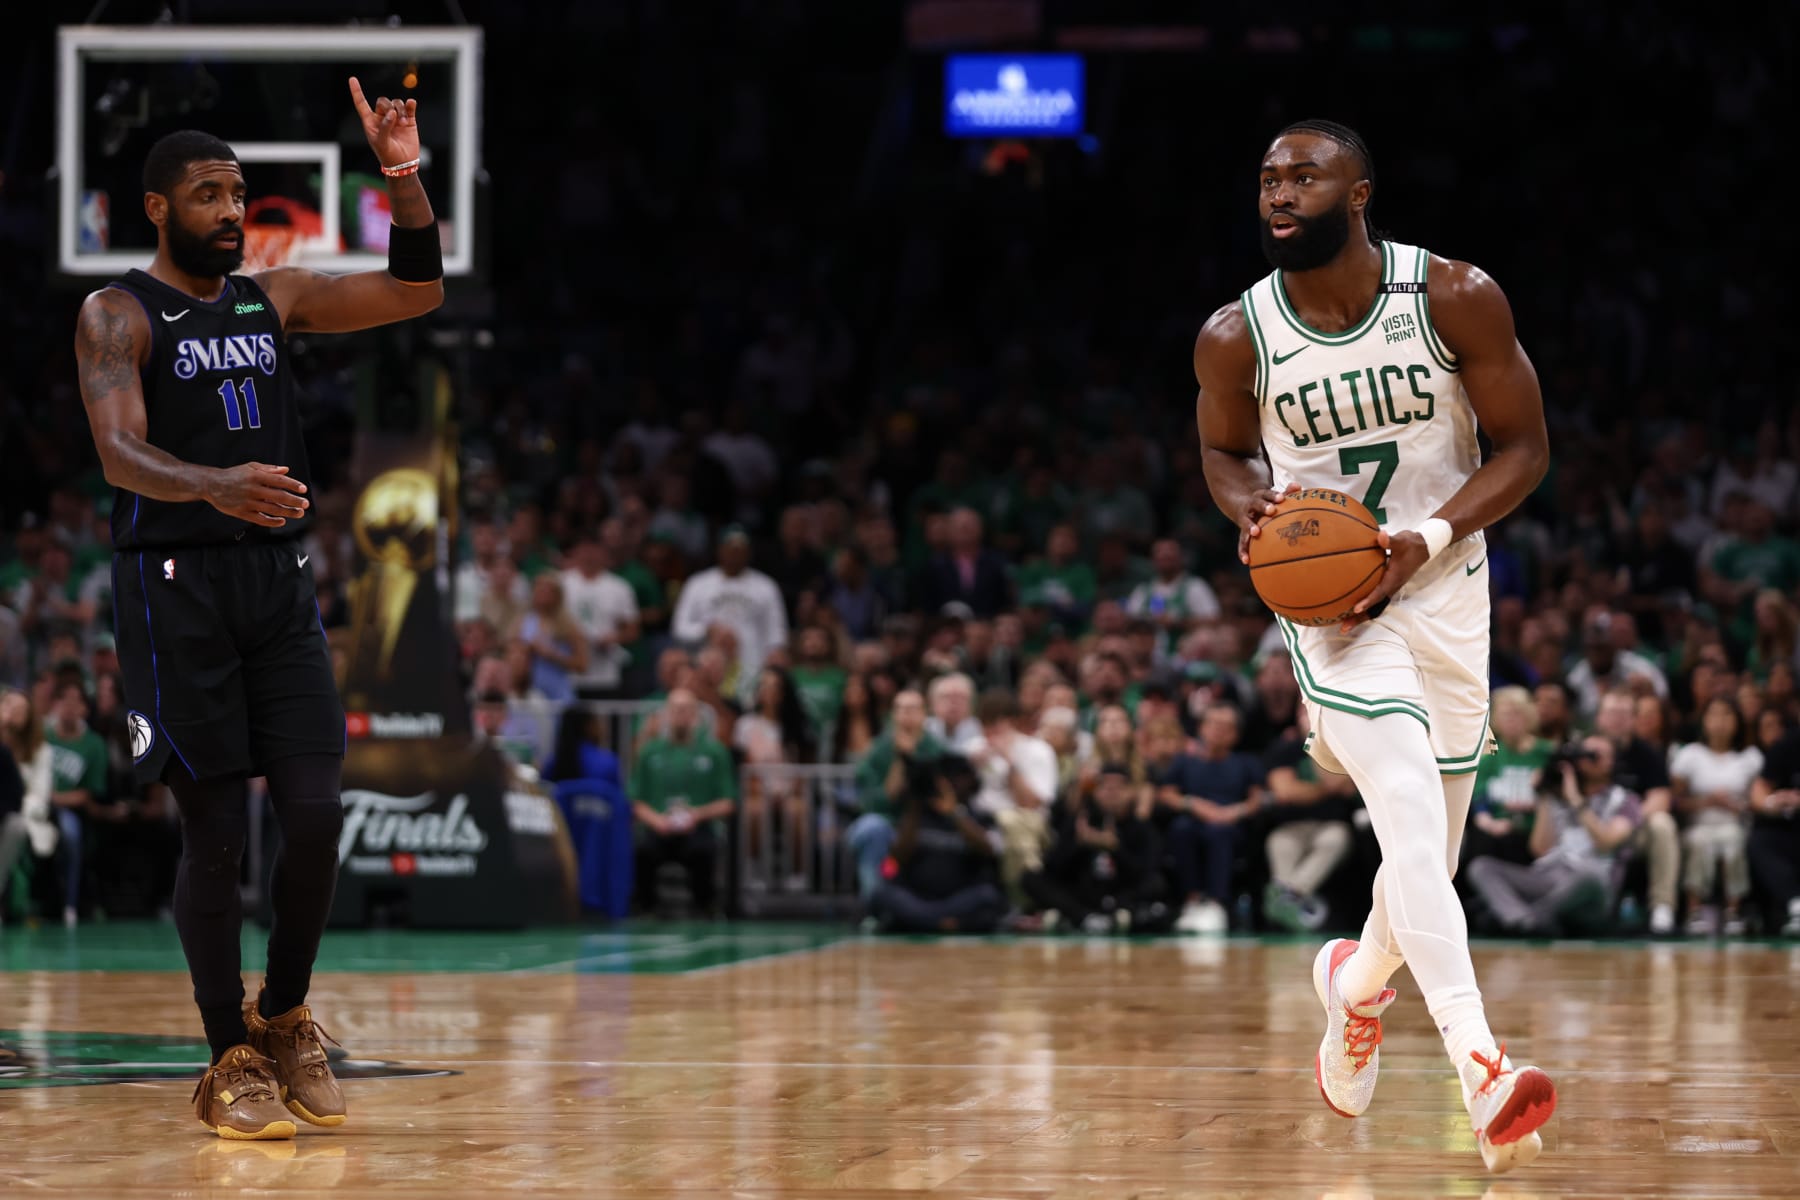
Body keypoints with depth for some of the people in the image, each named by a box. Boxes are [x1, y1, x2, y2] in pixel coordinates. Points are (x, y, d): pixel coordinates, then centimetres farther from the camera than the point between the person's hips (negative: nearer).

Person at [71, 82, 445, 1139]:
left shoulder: (275, 298, 13)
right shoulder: (117, 316, -3)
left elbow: (418, 293, 10)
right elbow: (120, 453, -18)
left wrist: (403, 173, -5)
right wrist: (212, 485, -38)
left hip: (281, 576, 5)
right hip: (176, 583, -5)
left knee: (317, 813, -2)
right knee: (215, 832, -4)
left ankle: (287, 1018, 17)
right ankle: (232, 1061, 6)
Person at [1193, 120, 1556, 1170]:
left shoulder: (1457, 299, -11)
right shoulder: (1237, 337, -8)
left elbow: (1524, 446, -4)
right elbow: (1225, 450, 12)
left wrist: (1426, 540, -18)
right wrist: (1251, 510, -11)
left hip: (1444, 588, 2)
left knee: (1433, 859, 13)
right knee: (1414, 829, -23)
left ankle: (1358, 983, 45)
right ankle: (1480, 1071, -33)